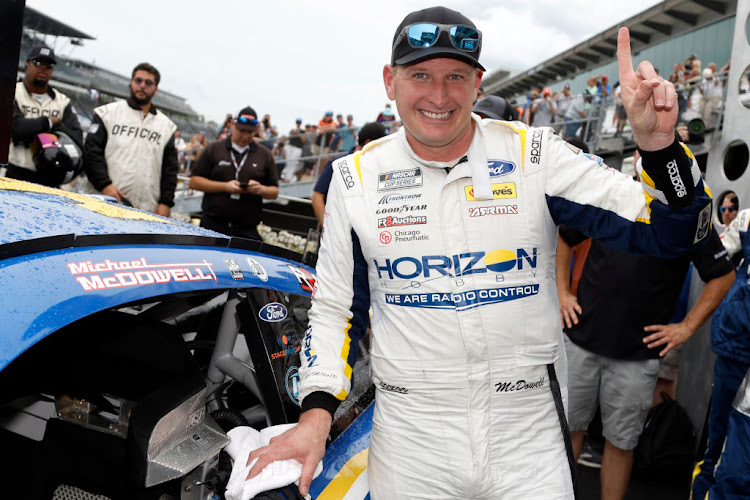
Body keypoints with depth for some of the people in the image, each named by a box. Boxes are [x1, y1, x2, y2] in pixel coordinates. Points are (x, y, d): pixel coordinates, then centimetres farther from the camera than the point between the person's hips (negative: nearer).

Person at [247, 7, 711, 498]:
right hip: (410, 441, 1)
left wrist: (657, 141, -25)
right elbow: (336, 307, 6)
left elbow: (673, 232, -7)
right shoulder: (356, 177, -2)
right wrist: (317, 412, -6)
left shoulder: (534, 155, -6)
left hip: (529, 432, 0)